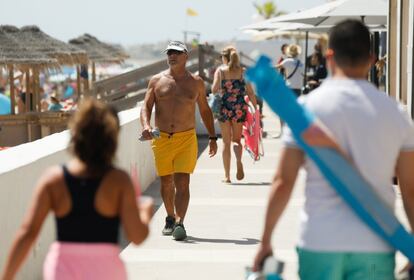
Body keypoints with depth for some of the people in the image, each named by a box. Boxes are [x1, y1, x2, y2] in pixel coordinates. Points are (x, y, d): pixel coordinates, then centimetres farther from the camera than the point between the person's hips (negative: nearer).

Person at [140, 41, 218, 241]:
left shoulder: (196, 82, 7)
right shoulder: (157, 81, 6)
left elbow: (205, 110, 15)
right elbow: (146, 106, 3)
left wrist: (212, 137, 13)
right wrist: (146, 125, -18)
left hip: (186, 138, -1)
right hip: (161, 139, 2)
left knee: (182, 183, -12)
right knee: (166, 182, 11)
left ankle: (179, 223, -17)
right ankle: (170, 218, 30)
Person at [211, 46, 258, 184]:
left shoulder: (220, 71, -2)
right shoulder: (243, 71, 2)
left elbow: (214, 89, -11)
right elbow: (250, 93, 0)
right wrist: (256, 108, 6)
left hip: (224, 108, -1)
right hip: (239, 108, 1)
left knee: (226, 142, 9)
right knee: (236, 140, 15)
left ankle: (227, 175, 9)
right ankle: (239, 160, -18)